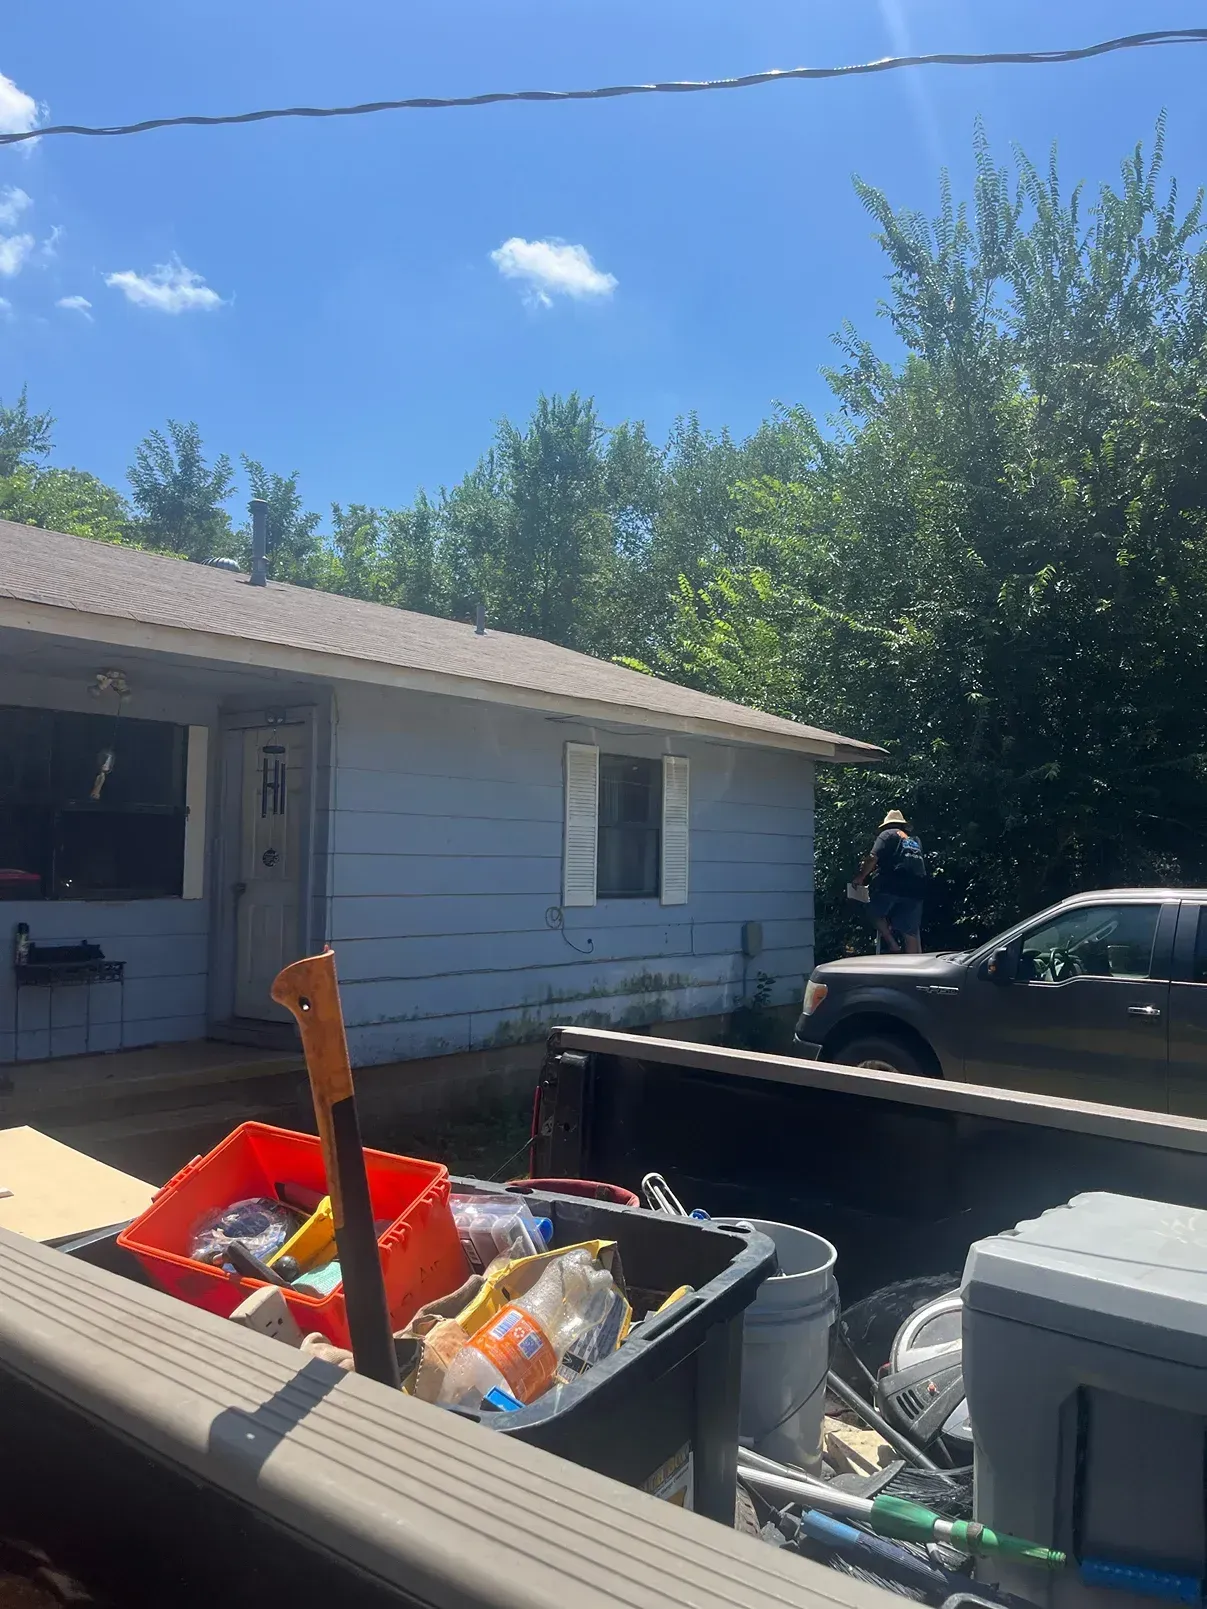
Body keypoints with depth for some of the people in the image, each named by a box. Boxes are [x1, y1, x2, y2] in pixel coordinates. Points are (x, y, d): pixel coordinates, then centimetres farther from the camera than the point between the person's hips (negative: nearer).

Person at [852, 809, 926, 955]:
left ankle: (893, 946, 1)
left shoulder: (888, 834, 9)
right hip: (915, 888, 5)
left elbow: (873, 858, -3)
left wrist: (860, 877, 6)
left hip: (891, 885, -5)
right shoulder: (915, 840, 27)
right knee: (911, 932, 7)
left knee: (876, 912, 17)